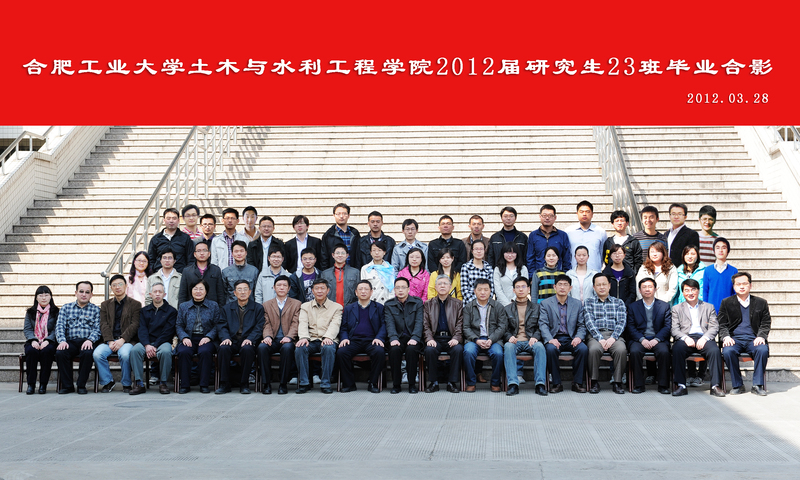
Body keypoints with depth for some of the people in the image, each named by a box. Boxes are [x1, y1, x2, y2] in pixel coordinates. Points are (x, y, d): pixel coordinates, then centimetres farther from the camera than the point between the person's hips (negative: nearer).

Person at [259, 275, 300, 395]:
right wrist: (267, 336, -13)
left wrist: (289, 337, -17)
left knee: (287, 348, -37)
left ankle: (283, 383, -25)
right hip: (273, 340, 2)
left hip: (287, 340, -2)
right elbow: (267, 324, 9)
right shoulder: (267, 305, 20)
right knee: (262, 347, -31)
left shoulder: (297, 304, 14)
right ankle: (266, 383, -23)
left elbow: (295, 323, 2)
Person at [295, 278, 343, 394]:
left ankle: (325, 384, -28)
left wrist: (328, 337, -24)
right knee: (299, 348, -31)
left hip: (327, 340, -1)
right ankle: (303, 383, -22)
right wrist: (304, 337, -19)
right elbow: (303, 323, 2)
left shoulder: (336, 307, 13)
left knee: (329, 348, -36)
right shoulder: (305, 306, 19)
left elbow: (335, 324, -3)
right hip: (311, 340, 2)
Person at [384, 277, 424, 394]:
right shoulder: (389, 305, 10)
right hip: (398, 338, 1)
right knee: (394, 349, -32)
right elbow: (390, 323, -4)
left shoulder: (417, 302, 8)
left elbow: (419, 322, -4)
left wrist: (414, 338, -21)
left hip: (413, 339, -1)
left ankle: (412, 384, -20)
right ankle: (396, 384, -18)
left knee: (411, 349, -33)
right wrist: (393, 338, -23)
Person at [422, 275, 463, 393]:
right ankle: (434, 382, -17)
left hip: (451, 339, 0)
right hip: (435, 338, 0)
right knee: (429, 350, -32)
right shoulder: (428, 304, 15)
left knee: (458, 349, -32)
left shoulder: (458, 304, 14)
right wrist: (429, 339, -12)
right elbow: (425, 325, 6)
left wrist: (456, 338, -13)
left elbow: (460, 324, 5)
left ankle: (452, 382, -19)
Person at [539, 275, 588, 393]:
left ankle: (577, 382, -15)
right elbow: (543, 324, -3)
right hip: (554, 338, -2)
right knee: (551, 349, -35)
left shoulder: (577, 304, 13)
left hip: (571, 339, 2)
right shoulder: (545, 303, 7)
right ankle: (556, 383, -20)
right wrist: (550, 339, -22)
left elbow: (582, 325, 9)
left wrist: (578, 337, -13)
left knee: (583, 349, -29)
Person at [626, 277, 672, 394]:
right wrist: (642, 340, -13)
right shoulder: (633, 307, 14)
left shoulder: (665, 306, 13)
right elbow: (630, 327, 4)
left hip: (658, 339, 0)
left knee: (664, 352, -31)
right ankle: (638, 385, -21)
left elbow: (668, 326, 3)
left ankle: (663, 385, -20)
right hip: (639, 339, 0)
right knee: (635, 351, -31)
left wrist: (656, 340, -13)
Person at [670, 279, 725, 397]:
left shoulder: (709, 307, 20)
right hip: (685, 338, 0)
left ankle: (715, 385, -27)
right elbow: (674, 329, 6)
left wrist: (704, 338, -13)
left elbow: (714, 327, 8)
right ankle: (681, 386, -30)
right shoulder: (677, 309, 19)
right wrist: (685, 338, -15)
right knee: (676, 349, -34)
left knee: (715, 350, -32)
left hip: (703, 338, 0)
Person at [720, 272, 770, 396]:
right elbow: (722, 325, 9)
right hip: (734, 338, 0)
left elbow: (766, 324, 11)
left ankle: (758, 385, -20)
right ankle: (737, 385, -17)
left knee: (763, 350, -33)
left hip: (753, 339, 0)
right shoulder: (726, 303, 13)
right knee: (728, 351, -33)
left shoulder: (761, 303, 15)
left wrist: (761, 336, -9)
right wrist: (726, 337, -12)